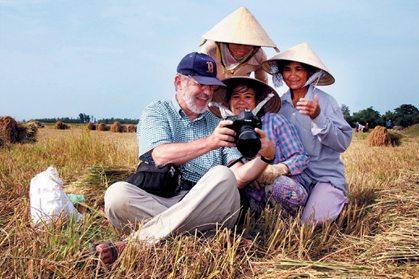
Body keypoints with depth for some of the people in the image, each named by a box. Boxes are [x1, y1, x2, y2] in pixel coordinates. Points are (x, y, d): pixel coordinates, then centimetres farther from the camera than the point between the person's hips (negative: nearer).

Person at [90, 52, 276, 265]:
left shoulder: (218, 125, 21)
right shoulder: (156, 112, 14)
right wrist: (209, 143, -21)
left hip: (207, 205, 2)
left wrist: (265, 157, -11)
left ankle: (133, 243, -29)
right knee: (117, 194, -28)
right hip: (160, 199, -1)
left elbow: (238, 177, 9)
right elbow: (161, 156, -8)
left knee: (222, 176, -30)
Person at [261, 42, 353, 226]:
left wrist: (318, 117, -26)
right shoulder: (280, 103, 5)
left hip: (326, 175, -2)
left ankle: (337, 201, 10)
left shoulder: (325, 101, -6)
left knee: (311, 221, -22)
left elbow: (343, 143, -13)